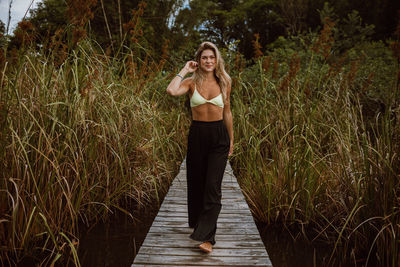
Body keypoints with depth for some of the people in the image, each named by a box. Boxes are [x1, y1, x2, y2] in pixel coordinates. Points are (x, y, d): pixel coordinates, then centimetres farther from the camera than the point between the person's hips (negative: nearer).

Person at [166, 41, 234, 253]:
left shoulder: (224, 83, 5)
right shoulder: (191, 82, 0)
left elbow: (227, 112, 13)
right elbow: (171, 91, -21)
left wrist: (231, 139, 16)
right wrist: (184, 71, -8)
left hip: (219, 135, 0)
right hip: (197, 135, 1)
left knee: (213, 186, -8)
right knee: (196, 184, 12)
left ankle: (207, 237, -6)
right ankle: (198, 223, 35)